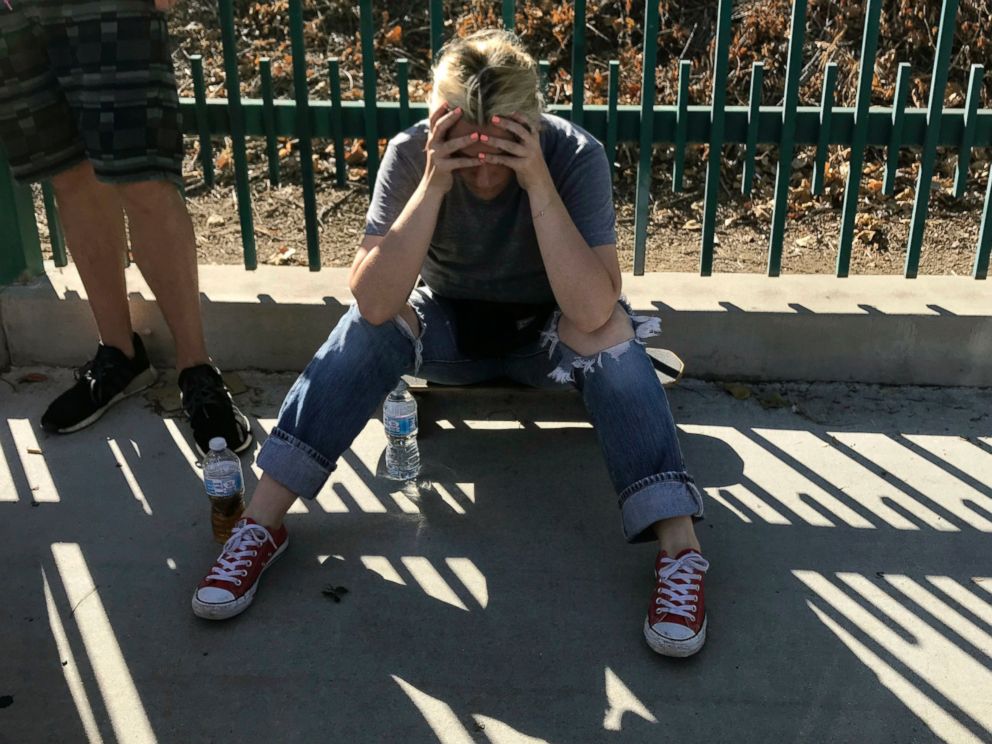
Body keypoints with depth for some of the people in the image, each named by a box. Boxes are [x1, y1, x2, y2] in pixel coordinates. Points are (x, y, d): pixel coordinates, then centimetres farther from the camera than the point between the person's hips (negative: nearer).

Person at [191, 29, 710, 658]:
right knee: (368, 325, -29)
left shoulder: (576, 156, -26)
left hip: (544, 335, -1)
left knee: (610, 330, -33)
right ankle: (263, 525, -24)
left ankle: (681, 547, -33)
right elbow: (374, 302, -32)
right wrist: (431, 186, -40)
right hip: (448, 328, 1)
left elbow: (593, 311, -37)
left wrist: (539, 184, -43)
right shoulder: (412, 153, -22)